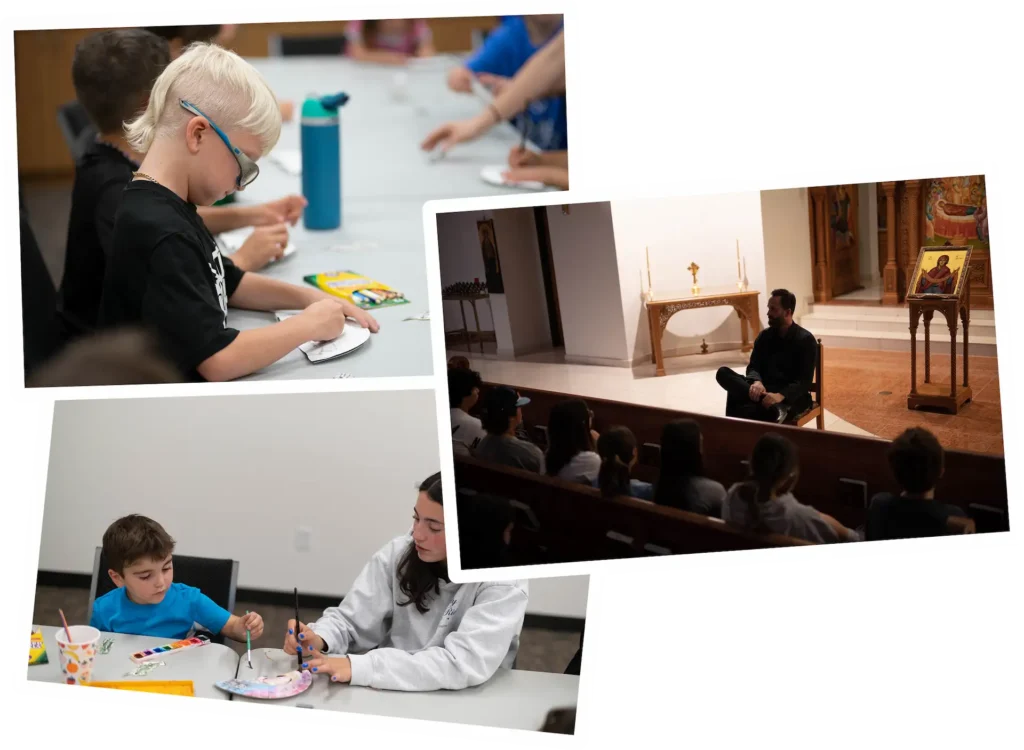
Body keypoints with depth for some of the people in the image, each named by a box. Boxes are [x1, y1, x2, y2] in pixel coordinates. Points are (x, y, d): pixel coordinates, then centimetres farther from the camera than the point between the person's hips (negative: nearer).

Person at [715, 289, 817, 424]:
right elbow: (753, 367, 6)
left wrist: (781, 396, -33)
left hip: (792, 397, -7)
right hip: (765, 391, 7)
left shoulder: (805, 340, -4)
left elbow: (804, 382, -13)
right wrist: (756, 382, -20)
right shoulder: (765, 336, 13)